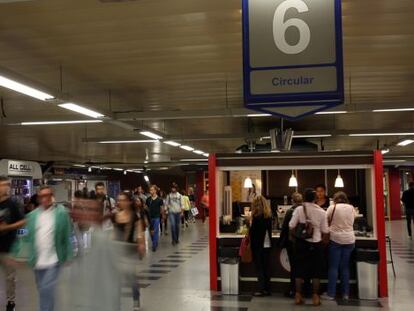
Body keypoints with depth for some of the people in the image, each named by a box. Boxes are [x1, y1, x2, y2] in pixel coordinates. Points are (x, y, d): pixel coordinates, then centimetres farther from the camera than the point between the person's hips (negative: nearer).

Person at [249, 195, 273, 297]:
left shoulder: (257, 216, -16)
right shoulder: (268, 215, 5)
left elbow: (253, 231, -17)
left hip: (258, 245, -6)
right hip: (267, 244, 7)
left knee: (259, 268, 2)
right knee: (266, 267, 12)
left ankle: (261, 290, 3)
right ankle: (267, 289, 17)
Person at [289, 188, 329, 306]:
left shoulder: (299, 209, -9)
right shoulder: (321, 212, -7)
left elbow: (291, 226, -8)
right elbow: (325, 231, -4)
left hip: (301, 243, 1)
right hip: (316, 244, -1)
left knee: (300, 269, 10)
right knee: (316, 271, 11)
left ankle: (298, 296, 14)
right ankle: (315, 296, 16)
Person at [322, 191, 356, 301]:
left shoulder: (333, 207, -4)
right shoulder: (351, 208, 5)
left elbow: (326, 221, 3)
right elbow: (351, 222, 14)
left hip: (335, 239, -3)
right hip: (349, 240, 3)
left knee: (333, 267, 2)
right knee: (345, 267, 11)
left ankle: (331, 294, 3)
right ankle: (345, 294, 14)